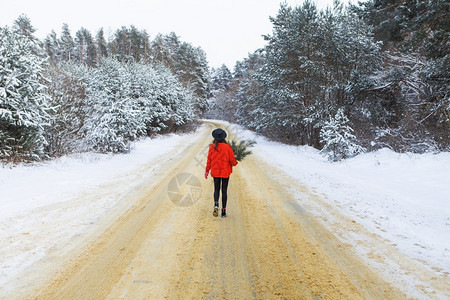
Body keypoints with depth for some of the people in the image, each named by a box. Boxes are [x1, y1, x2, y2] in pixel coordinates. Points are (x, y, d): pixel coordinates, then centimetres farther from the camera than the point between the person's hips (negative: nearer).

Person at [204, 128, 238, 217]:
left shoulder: (212, 147, -7)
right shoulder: (227, 147, -11)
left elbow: (209, 160, -2)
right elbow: (232, 160, -7)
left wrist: (207, 170, 8)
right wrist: (235, 163, 15)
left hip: (215, 172, 1)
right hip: (225, 172, -1)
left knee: (216, 189, 16)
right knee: (224, 191, 9)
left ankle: (216, 204, -11)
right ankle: (223, 211, 12)